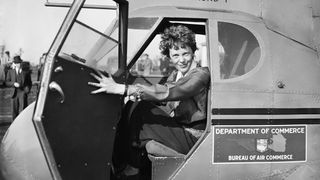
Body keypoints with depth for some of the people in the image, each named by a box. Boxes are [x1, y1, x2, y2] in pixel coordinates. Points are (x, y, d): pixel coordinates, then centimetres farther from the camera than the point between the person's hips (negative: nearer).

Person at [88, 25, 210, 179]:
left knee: (138, 110, -20)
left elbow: (167, 92, -32)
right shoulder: (176, 74, 11)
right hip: (176, 127, 8)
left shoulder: (201, 74, -16)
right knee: (135, 105, -9)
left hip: (192, 136, -8)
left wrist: (122, 89, -38)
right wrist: (136, 95, -22)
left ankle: (131, 167, -4)